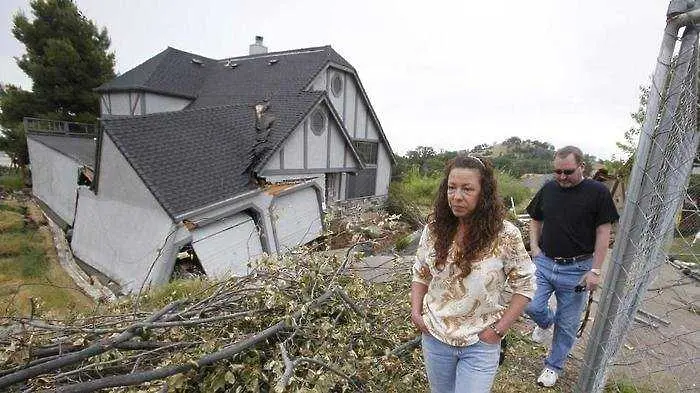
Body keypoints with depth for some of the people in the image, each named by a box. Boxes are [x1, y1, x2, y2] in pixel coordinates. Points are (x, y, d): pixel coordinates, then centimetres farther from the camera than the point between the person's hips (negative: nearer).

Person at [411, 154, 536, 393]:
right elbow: (420, 275, 5)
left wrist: (499, 329, -10)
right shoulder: (434, 230, -8)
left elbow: (525, 285, -7)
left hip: (481, 343, -3)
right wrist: (416, 312, -4)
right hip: (435, 336, 3)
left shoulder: (505, 236, -17)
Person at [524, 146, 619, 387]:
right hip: (544, 263, 3)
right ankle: (546, 323, 31)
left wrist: (595, 270, -9)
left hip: (576, 269, -2)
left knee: (567, 324, 10)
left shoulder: (598, 192, -8)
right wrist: (534, 246, -1)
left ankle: (554, 365, 32)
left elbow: (603, 233, -6)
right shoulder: (548, 189, 2)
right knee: (532, 307, -6)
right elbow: (535, 220, 14)